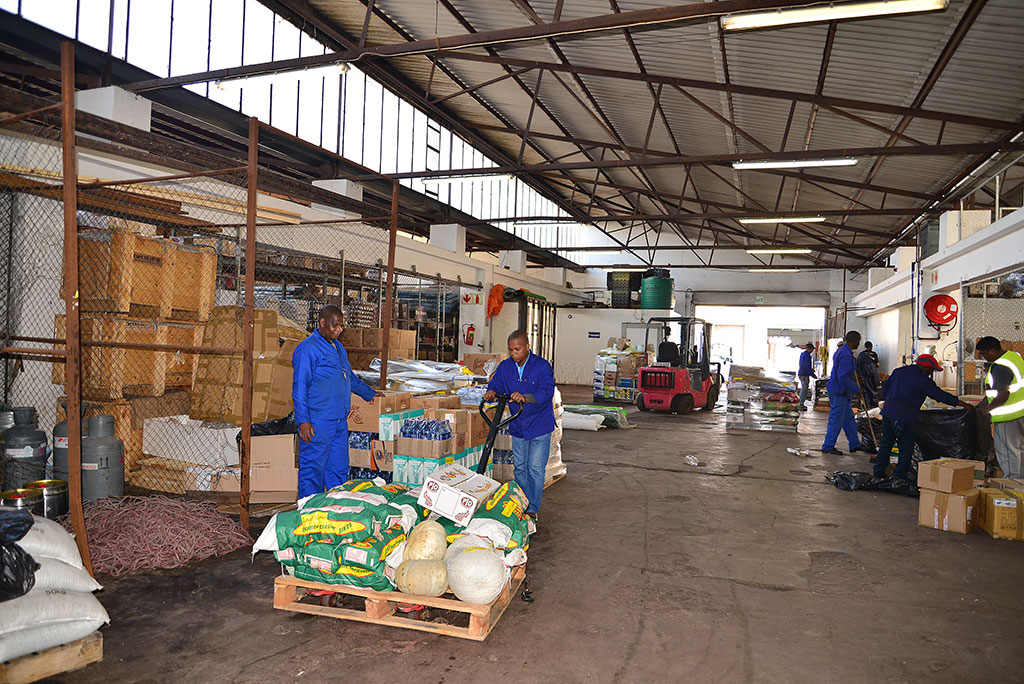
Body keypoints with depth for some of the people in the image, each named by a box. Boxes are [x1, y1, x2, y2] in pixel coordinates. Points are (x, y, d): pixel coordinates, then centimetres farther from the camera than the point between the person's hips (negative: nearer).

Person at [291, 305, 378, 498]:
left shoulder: (338, 347, 17)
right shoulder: (307, 348, -9)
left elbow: (350, 377, 32)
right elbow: (299, 388, -13)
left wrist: (370, 394, 35)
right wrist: (303, 420, -18)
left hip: (340, 421, 8)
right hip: (317, 423, -8)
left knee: (339, 469, 12)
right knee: (313, 470, -1)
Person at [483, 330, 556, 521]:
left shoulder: (542, 366, -16)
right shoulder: (505, 366, -1)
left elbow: (547, 391, -27)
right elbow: (496, 384, -2)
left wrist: (525, 398, -45)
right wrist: (491, 392, -28)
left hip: (540, 425, -5)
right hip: (518, 426, 5)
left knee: (535, 468, -2)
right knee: (520, 467, 13)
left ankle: (533, 509, 10)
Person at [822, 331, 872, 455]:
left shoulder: (842, 351, 12)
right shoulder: (846, 355, -22)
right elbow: (843, 377, -27)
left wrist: (856, 377, 24)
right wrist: (856, 389, -19)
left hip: (843, 392, 11)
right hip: (838, 392, -11)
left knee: (849, 418, 17)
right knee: (836, 420, -3)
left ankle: (855, 444, 27)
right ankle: (828, 446, 6)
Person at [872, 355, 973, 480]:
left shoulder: (899, 371, 13)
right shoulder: (921, 379, -9)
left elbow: (885, 386, 21)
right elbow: (939, 395, -8)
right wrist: (963, 404, -1)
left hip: (887, 413, 8)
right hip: (903, 418, -8)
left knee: (886, 443, 16)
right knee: (906, 447, 2)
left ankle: (879, 473, 21)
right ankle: (899, 476, 4)